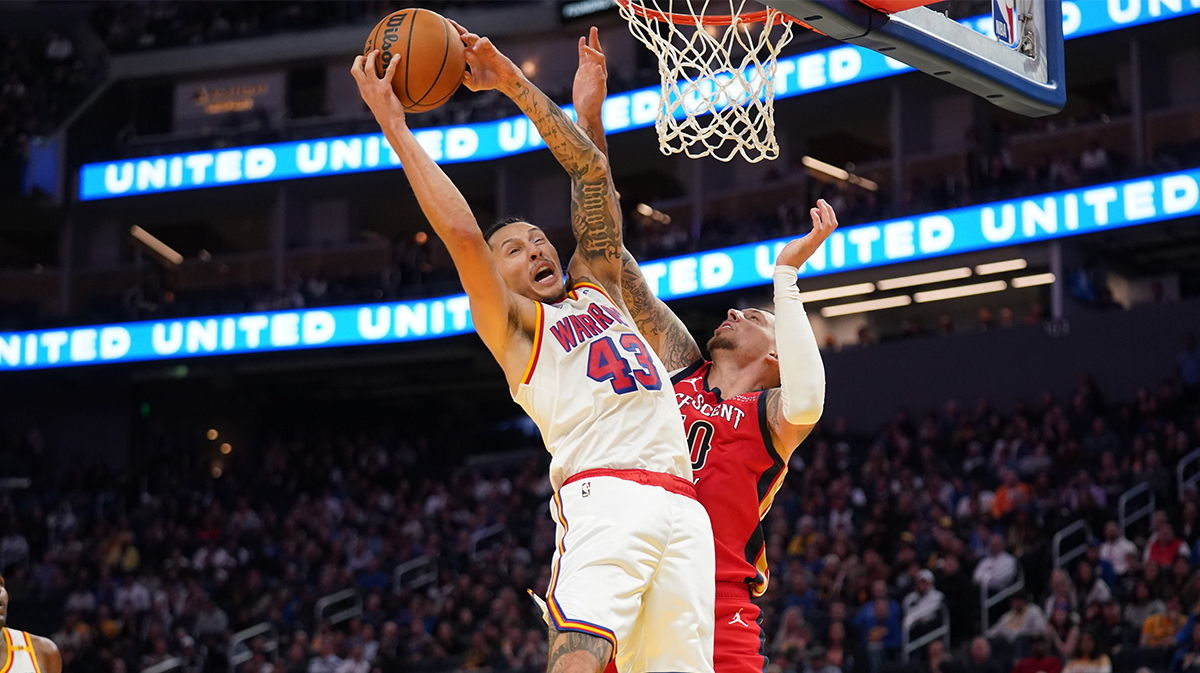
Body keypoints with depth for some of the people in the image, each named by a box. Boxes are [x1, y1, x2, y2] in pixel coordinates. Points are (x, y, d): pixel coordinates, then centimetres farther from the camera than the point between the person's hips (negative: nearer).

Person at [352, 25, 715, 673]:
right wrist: (393, 125, 2)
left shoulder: (598, 289, 29)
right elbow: (462, 233, 0)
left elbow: (591, 169, 27)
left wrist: (511, 80, 26)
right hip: (602, 494, -5)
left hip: (682, 503, 5)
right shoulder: (511, 324, 15)